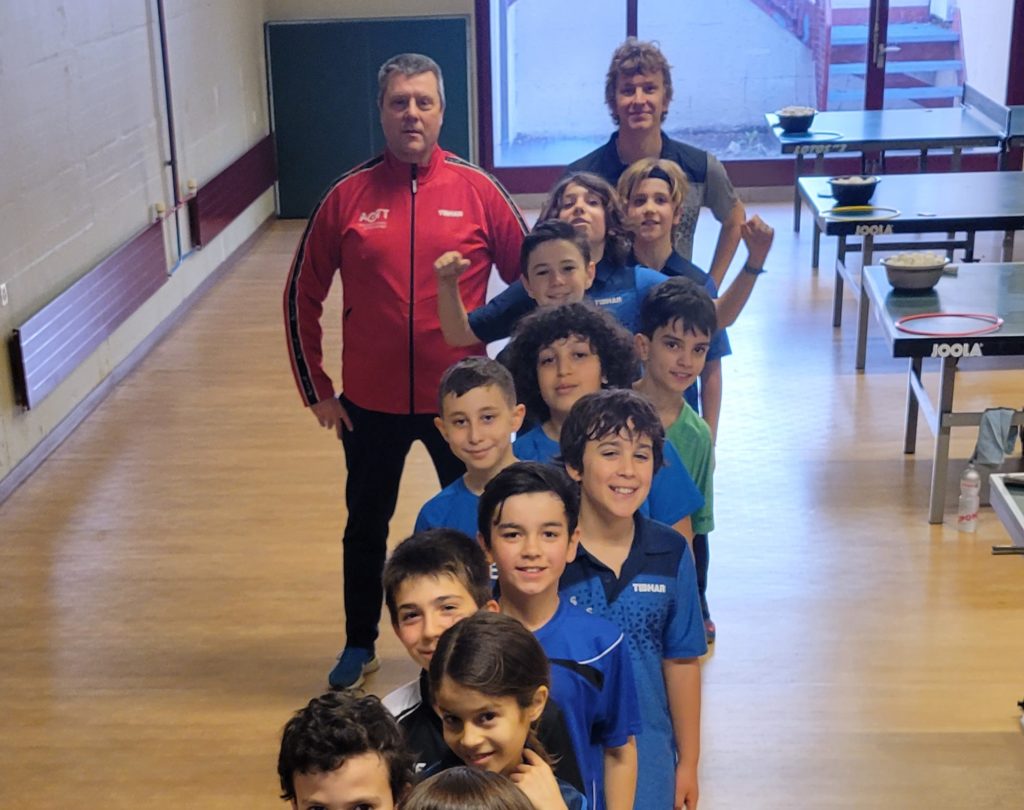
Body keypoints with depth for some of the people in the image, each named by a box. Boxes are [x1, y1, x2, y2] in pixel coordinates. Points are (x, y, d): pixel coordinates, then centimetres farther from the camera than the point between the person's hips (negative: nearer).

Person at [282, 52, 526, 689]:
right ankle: (360, 645, 35)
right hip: (371, 402, 1)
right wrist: (316, 390, 2)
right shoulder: (348, 197, -4)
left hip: (459, 398, -1)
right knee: (366, 527, 16)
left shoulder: (477, 191, -7)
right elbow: (303, 296, 3)